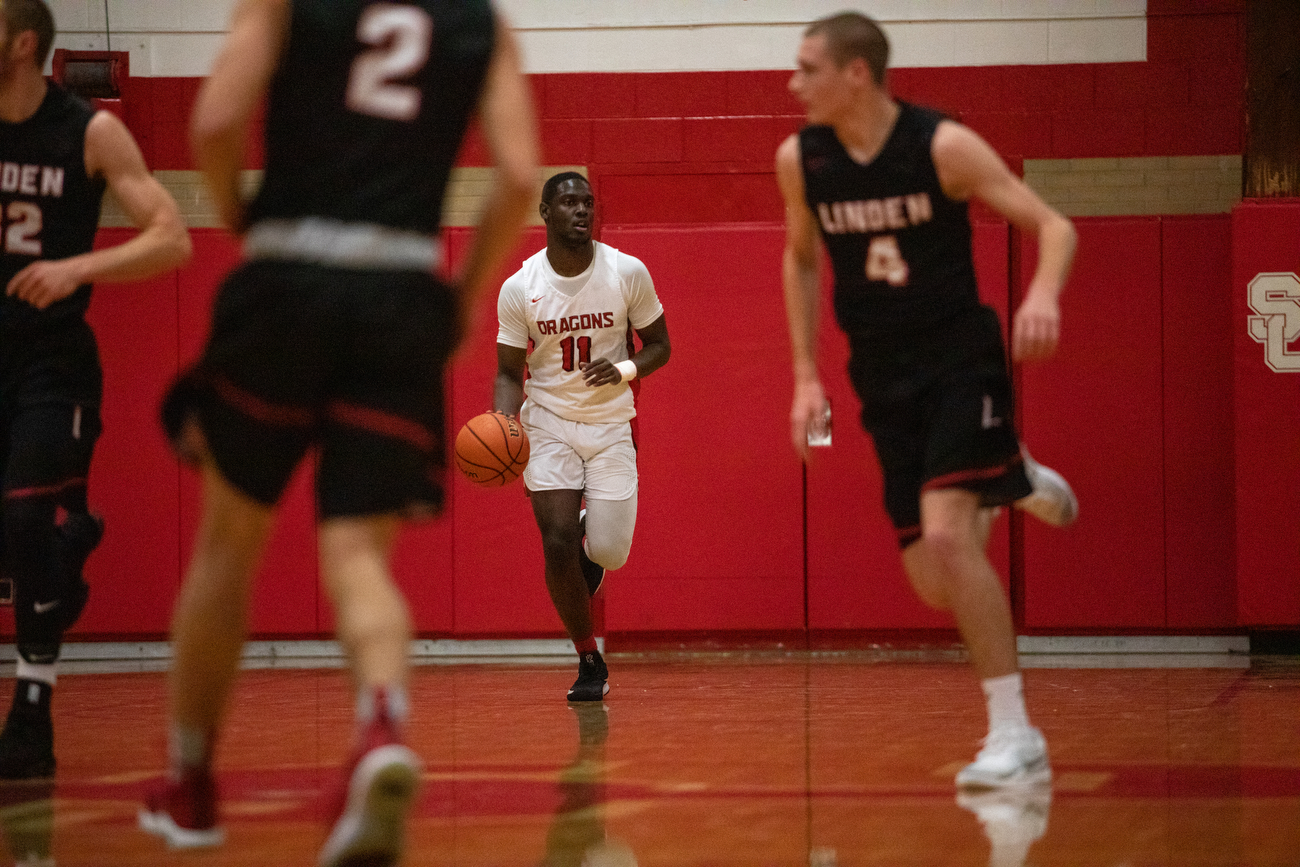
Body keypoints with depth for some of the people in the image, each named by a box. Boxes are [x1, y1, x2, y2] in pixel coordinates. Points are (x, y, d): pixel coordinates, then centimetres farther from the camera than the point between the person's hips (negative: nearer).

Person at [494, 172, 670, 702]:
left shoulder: (628, 273, -9)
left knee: (607, 553, -7)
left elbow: (659, 346, 2)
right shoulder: (519, 288, -9)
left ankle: (591, 544, 34)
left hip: (611, 424, 0)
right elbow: (510, 372, -2)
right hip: (549, 423, 0)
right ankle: (589, 662, 6)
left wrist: (624, 369, -20)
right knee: (558, 544, -13)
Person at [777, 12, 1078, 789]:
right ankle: (1007, 480, 38)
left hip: (960, 359, -5)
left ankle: (1015, 736, -16)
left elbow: (1053, 226, -12)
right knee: (938, 587, 3)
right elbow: (802, 260, 16)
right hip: (884, 378, 5)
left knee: (944, 534, -24)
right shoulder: (800, 160, -1)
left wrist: (1043, 295, -33)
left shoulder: (943, 146, -14)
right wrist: (807, 376, 11)